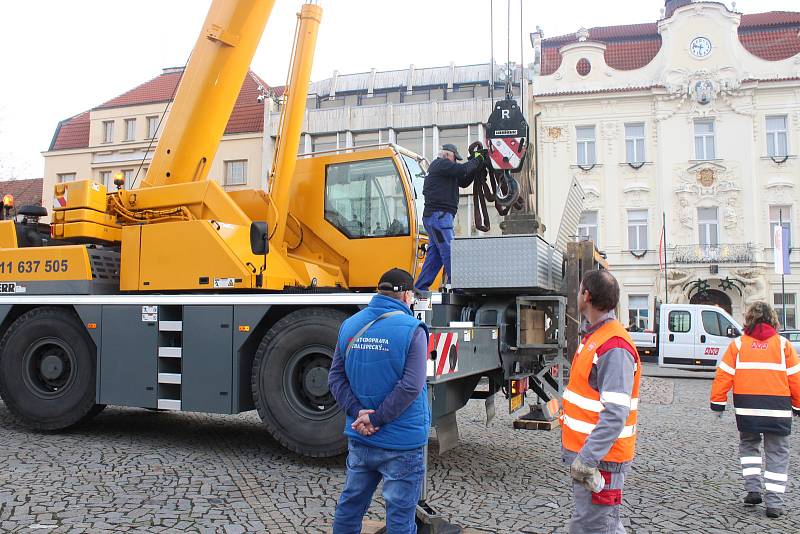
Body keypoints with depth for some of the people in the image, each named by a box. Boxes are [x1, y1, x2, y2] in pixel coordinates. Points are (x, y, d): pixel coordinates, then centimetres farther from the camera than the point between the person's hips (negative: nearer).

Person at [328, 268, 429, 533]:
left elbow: (336, 377, 3)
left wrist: (358, 412, -6)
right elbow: (411, 386, -20)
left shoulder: (350, 326, 5)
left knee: (351, 502, 20)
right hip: (401, 442, -5)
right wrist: (377, 418, -15)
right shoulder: (412, 329, -13)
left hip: (359, 437, 5)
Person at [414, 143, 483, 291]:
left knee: (435, 254, 10)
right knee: (450, 253, -11)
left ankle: (421, 288, 11)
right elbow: (462, 170, -19)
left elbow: (463, 182, 25)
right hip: (439, 216, -11)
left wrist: (475, 167, 13)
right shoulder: (441, 164, -5)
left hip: (438, 216, 11)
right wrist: (476, 160, -2)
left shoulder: (443, 168, 26)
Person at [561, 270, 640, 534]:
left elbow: (616, 413, -28)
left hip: (599, 458, -10)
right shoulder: (594, 336, 12)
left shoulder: (614, 347, -22)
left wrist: (587, 458, -30)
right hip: (584, 454, 10)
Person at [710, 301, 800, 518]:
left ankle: (753, 490, 10)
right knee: (777, 455, 8)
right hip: (778, 410, 0)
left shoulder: (738, 344, 1)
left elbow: (723, 376, -1)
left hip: (746, 409, 1)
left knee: (748, 445, 21)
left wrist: (718, 402, 6)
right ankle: (774, 503, 6)